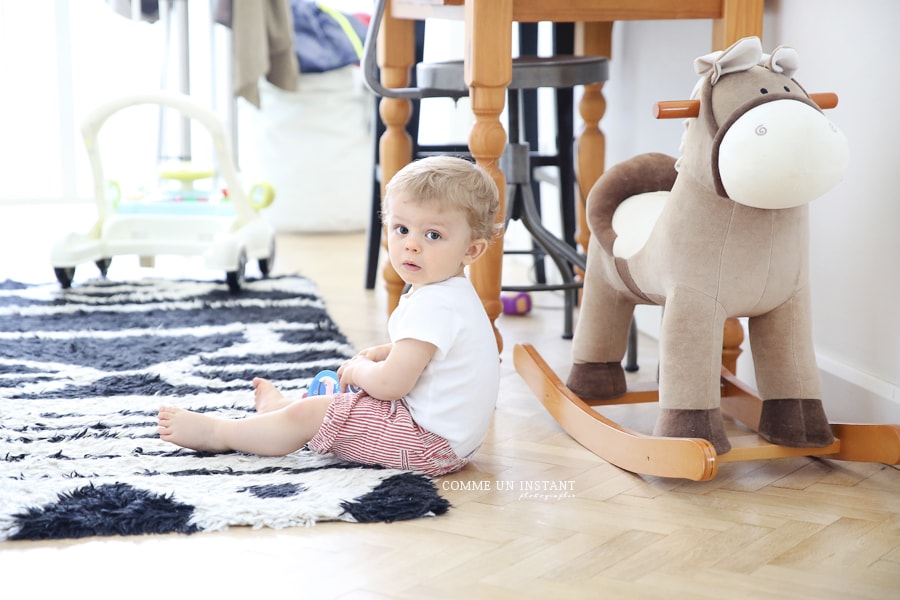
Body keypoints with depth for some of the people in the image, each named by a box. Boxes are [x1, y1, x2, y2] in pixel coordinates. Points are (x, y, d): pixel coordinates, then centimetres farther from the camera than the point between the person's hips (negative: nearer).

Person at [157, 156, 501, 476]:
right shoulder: (448, 293, 9)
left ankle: (214, 433, 14)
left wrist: (359, 369, -7)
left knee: (306, 416, -5)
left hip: (431, 442, -10)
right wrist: (381, 353, 13)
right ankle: (280, 407, 53)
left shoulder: (433, 304, -25)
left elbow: (390, 383, -28)